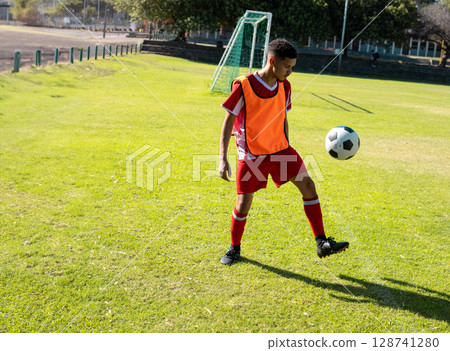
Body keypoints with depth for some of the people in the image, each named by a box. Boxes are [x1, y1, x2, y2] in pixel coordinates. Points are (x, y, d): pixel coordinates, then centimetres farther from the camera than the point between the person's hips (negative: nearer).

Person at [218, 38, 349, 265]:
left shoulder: (284, 86, 2)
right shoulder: (243, 86, -15)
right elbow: (228, 122, -12)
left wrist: (287, 152, 17)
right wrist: (223, 159, -17)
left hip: (280, 149, 5)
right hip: (251, 154, -4)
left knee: (308, 185, -9)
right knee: (244, 202, -1)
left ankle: (322, 243, -5)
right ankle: (234, 248, 24)